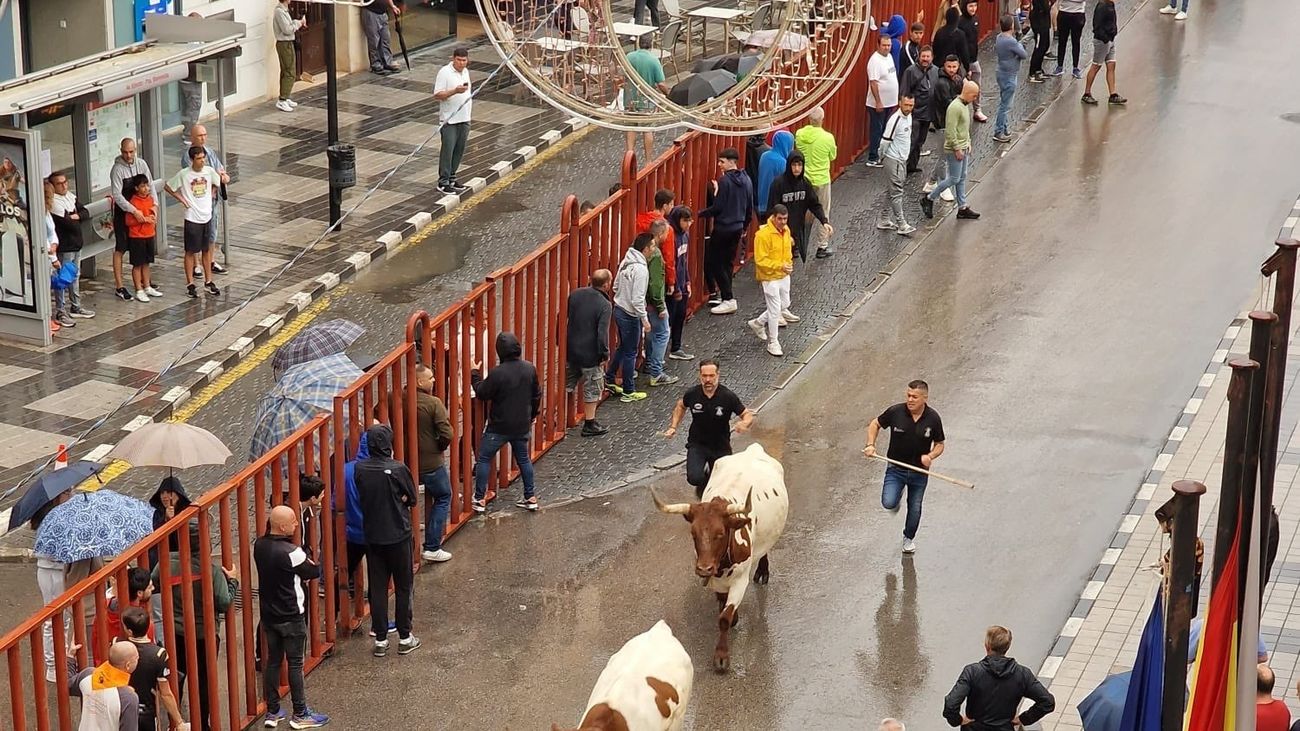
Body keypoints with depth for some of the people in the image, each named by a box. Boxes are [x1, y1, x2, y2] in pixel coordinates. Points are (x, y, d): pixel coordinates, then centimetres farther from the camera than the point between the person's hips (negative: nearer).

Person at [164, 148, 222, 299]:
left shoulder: (209, 171, -2)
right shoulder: (184, 174, -13)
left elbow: (217, 183, 19)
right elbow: (167, 187, -4)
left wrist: (212, 195, 8)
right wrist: (181, 199, -7)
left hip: (207, 216, 4)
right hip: (192, 218, -4)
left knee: (206, 250, 13)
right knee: (191, 251, 4)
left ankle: (208, 281, 23)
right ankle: (190, 284, 11)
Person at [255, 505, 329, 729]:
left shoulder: (259, 545, -1)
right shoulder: (290, 552, -25)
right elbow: (315, 572, -14)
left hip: (268, 614, 7)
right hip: (291, 617, -7)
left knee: (272, 661, 14)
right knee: (295, 664, 3)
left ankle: (272, 712, 21)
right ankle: (300, 715, 11)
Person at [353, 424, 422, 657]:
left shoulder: (360, 468, -7)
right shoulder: (398, 469, -18)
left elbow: (361, 498, 6)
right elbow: (412, 499, -5)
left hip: (372, 536, 3)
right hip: (398, 535, -3)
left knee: (377, 588, 11)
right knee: (403, 587, 10)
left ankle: (380, 639, 15)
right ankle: (404, 638, 16)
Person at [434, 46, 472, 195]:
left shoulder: (465, 71, 11)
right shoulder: (444, 72, -14)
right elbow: (437, 95, -19)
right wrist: (455, 91, -29)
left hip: (464, 118, 8)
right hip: (449, 120, -8)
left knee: (459, 150, 11)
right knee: (447, 150, -7)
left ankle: (451, 177, 21)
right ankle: (443, 182, -4)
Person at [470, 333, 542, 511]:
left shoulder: (497, 373, -23)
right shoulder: (530, 369, -4)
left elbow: (482, 394, -12)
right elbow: (536, 395, 7)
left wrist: (475, 374, 3)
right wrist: (531, 415, 22)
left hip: (499, 427, -5)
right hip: (522, 426, 5)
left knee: (484, 459, 9)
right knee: (523, 458, 21)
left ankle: (479, 500, 11)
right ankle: (530, 497, 24)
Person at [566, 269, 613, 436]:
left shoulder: (575, 295, -1)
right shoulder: (605, 305, -19)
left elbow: (564, 319, 6)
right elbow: (602, 333, -22)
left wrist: (561, 342, 16)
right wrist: (605, 354, -9)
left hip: (571, 350, 5)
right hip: (591, 354, -5)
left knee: (567, 385, 19)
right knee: (592, 388, 9)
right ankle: (589, 424, 17)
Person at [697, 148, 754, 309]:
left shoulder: (725, 180, -17)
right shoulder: (746, 180, 8)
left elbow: (717, 207, -19)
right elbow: (750, 207, 14)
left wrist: (700, 214, -5)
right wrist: (744, 227, 25)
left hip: (723, 228, -8)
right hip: (738, 228, 8)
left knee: (713, 263, -1)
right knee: (727, 263, 17)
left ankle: (729, 300, -5)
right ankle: (725, 295, 19)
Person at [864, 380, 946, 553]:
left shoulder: (933, 418, -13)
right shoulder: (895, 412, -15)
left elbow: (939, 444, 0)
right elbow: (875, 424, 2)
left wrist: (930, 456, -21)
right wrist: (870, 445, -13)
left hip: (919, 471, 1)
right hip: (896, 469, -1)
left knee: (915, 508, 13)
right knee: (888, 503, -18)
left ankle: (909, 538, 41)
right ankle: (897, 496, 20)